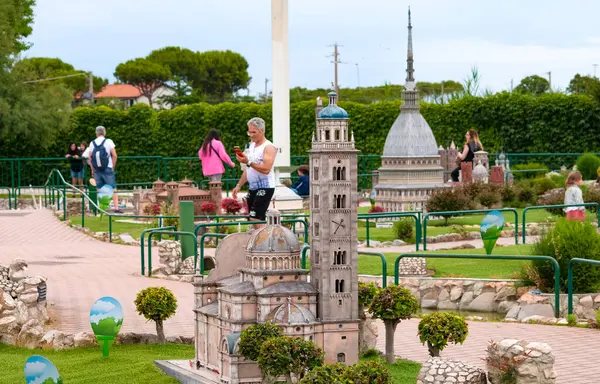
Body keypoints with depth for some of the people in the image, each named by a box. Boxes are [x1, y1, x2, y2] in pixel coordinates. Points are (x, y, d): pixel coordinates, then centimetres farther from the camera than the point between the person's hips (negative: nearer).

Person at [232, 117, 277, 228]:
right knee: (251, 219, 8)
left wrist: (248, 162, -27)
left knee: (255, 218, -18)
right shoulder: (252, 145, 16)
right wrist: (239, 185, 17)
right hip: (253, 188, 9)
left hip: (264, 188, -9)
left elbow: (266, 169, -23)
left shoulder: (268, 147, -11)